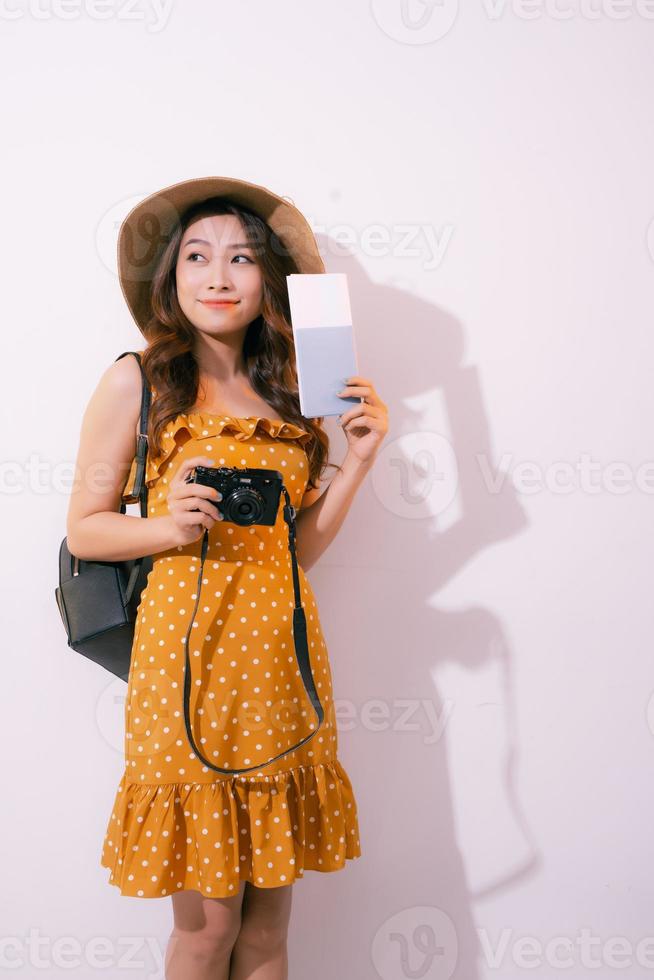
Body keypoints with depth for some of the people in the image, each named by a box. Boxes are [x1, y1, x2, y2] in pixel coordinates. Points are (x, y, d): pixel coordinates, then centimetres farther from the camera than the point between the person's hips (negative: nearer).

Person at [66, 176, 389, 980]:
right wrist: (171, 526, -17)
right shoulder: (136, 380, 0)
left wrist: (360, 456, 2)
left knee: (269, 914, 13)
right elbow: (85, 530, 0)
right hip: (189, 653, -4)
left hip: (282, 656, 5)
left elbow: (300, 545, 11)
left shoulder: (281, 392, 12)